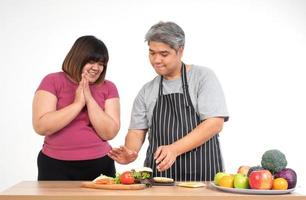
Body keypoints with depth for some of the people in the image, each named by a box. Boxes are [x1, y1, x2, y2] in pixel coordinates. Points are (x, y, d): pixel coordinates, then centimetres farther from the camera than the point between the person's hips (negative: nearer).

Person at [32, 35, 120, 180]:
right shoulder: (52, 82, -2)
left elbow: (109, 133, -7)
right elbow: (41, 127, -14)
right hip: (56, 166, -2)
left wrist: (89, 99, -14)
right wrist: (78, 103, -15)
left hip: (99, 166, 2)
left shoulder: (108, 88, 4)